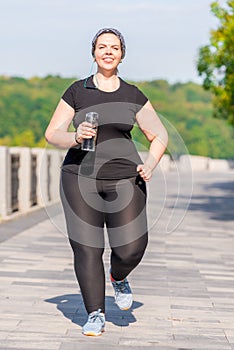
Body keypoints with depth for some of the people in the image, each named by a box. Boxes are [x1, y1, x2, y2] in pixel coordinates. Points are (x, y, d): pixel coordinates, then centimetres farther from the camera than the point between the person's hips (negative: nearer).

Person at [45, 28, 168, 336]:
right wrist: (76, 137, -17)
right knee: (86, 249, -6)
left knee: (132, 247, -10)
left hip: (124, 179, 1)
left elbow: (160, 135, 11)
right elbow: (52, 134, 3)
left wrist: (150, 165, -6)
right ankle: (96, 314, 8)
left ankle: (119, 277, 25)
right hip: (81, 177, 0)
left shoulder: (133, 95, 7)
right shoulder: (77, 91, 4)